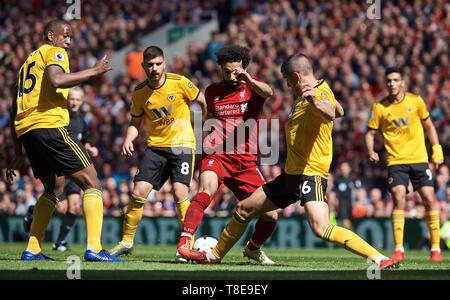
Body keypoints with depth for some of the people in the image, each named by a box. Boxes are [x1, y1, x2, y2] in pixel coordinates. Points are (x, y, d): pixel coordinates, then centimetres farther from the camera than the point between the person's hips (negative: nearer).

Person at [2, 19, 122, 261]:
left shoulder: (27, 63, 29)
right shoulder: (53, 53, 4)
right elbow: (57, 80, -20)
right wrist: (93, 71, -11)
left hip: (25, 131, 9)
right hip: (50, 124, -9)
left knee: (54, 188, 24)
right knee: (92, 184, -5)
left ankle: (32, 250, 16)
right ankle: (94, 248, -19)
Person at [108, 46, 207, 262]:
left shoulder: (179, 83, -10)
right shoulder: (139, 92, -1)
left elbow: (202, 102, 4)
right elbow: (135, 122, 10)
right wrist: (128, 139, -9)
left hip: (182, 144, -3)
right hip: (155, 146, 3)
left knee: (180, 192, -18)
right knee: (138, 192, -6)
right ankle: (127, 242, 9)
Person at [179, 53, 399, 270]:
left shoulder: (321, 93, -17)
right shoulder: (304, 95, 13)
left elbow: (329, 115, -43)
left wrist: (314, 102, -60)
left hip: (311, 173, -10)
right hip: (291, 173, 10)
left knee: (321, 228, -30)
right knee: (243, 210, 19)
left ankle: (380, 259, -29)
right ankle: (214, 255, 38)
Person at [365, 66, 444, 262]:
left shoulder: (415, 101, 2)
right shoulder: (379, 107, -1)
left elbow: (428, 125, 13)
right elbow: (370, 132, 8)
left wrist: (437, 150, 5)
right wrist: (371, 152, -10)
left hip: (419, 159, 1)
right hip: (396, 161, -1)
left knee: (429, 200, -5)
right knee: (398, 200, -16)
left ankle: (435, 248, 6)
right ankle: (399, 249, -11)